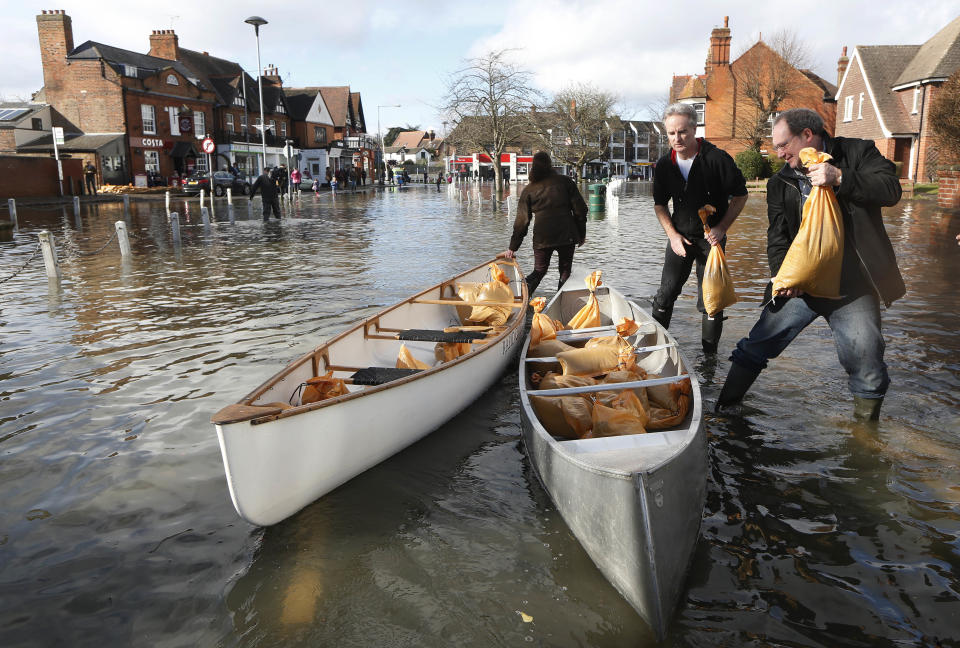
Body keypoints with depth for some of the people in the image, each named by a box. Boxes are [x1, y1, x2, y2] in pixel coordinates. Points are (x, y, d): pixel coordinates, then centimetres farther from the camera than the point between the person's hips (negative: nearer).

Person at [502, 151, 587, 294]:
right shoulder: (565, 182, 4)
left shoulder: (529, 189, 7)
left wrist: (513, 247, 11)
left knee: (539, 271, 12)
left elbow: (522, 221, 7)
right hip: (567, 236, -1)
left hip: (542, 238, 1)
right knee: (565, 271, 11)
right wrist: (581, 234, 12)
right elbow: (580, 209, 2)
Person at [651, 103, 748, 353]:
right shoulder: (664, 165, -3)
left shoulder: (717, 159, -15)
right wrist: (673, 235, -4)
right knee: (666, 294, 4)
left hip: (711, 238, -3)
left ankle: (710, 354, 13)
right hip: (680, 237, 3)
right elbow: (659, 204, 9)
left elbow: (740, 195, -5)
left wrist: (721, 228, -13)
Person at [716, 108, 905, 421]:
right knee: (756, 345, 1)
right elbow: (777, 237, 6)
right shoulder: (780, 183, 9)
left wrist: (840, 179, -25)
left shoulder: (857, 153, 2)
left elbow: (891, 189, -12)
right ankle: (724, 408, 15)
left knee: (866, 363, -2)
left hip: (853, 286, -2)